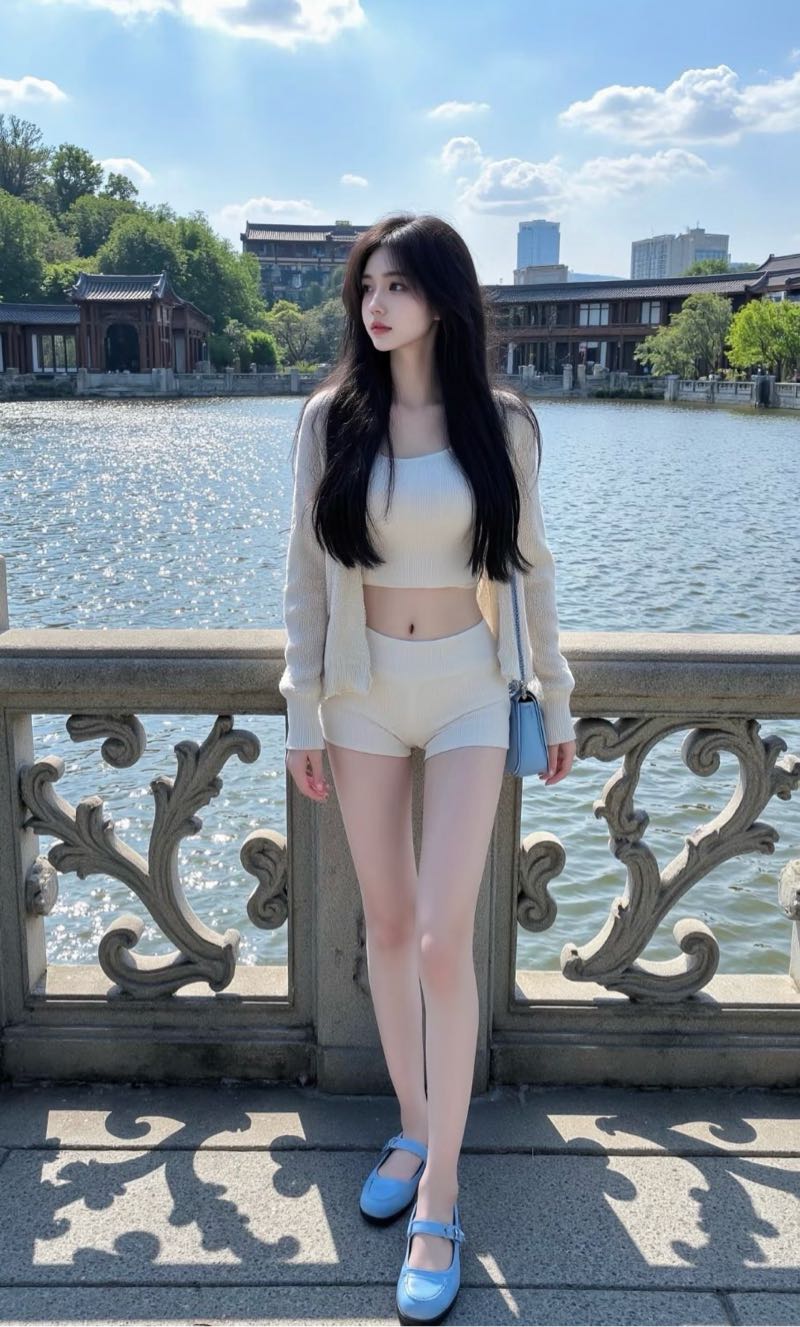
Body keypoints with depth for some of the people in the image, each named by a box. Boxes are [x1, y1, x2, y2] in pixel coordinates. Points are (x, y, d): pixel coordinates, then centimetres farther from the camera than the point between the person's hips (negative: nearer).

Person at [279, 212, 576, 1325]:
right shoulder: (330, 419, -2)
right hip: (363, 689, 2)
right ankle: (413, 1126, 31)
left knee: (443, 939, -7)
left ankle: (438, 1202, 5)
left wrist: (555, 699, 7)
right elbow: (308, 572, 2)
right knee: (387, 925, 11)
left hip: (468, 690, -2)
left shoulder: (501, 423, -3)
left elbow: (528, 564, 4)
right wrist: (302, 712, 0)